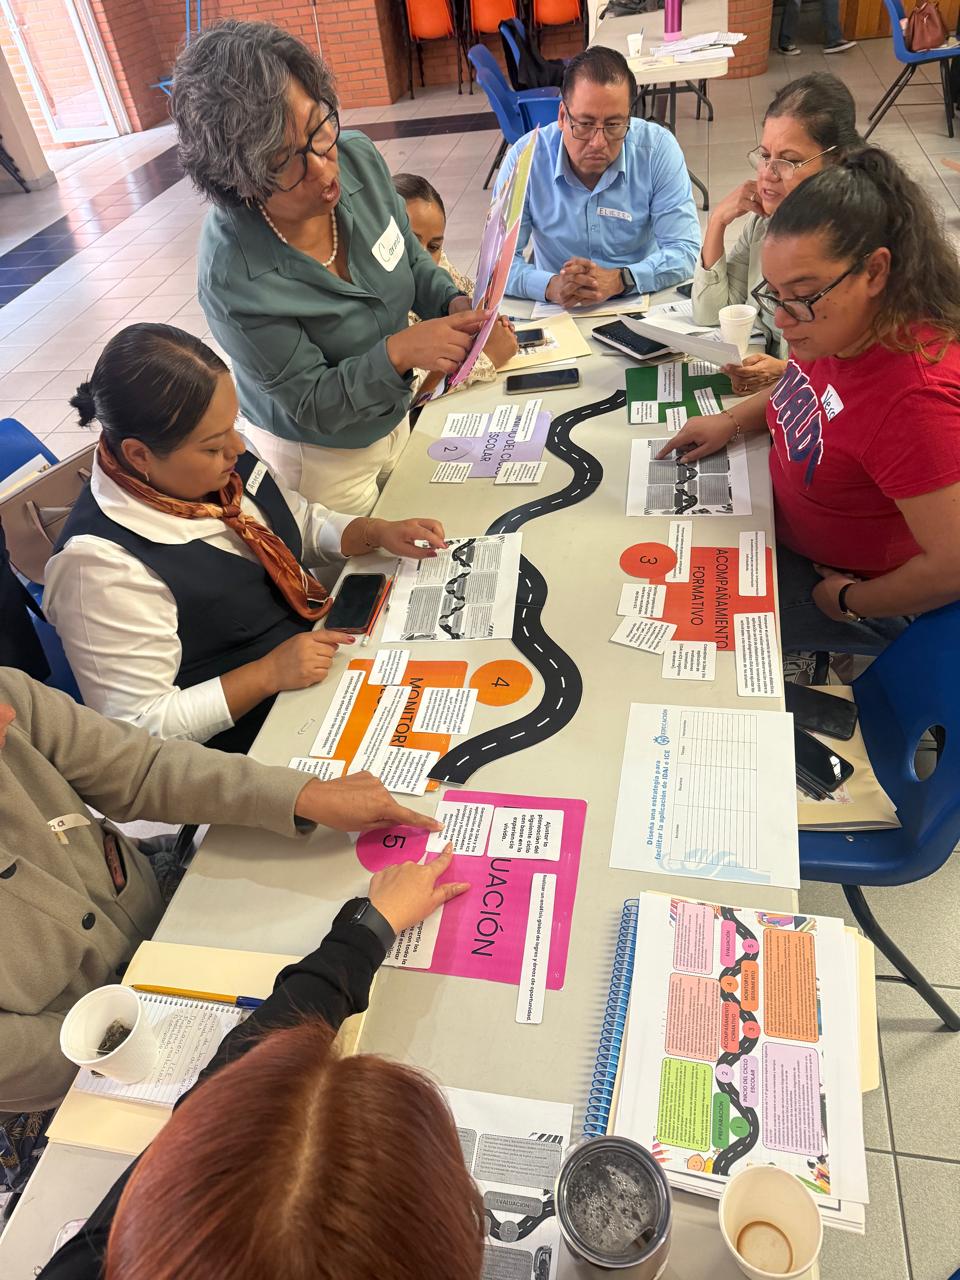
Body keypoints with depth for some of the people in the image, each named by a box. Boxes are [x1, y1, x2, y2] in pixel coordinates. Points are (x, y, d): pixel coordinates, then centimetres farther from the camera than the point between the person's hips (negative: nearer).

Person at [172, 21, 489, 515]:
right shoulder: (232, 277, -31)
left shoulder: (358, 157, -15)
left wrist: (456, 304, -18)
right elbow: (311, 403, -23)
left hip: (392, 416, 6)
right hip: (317, 454, -6)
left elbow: (412, 259, 2)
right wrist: (399, 351, -37)